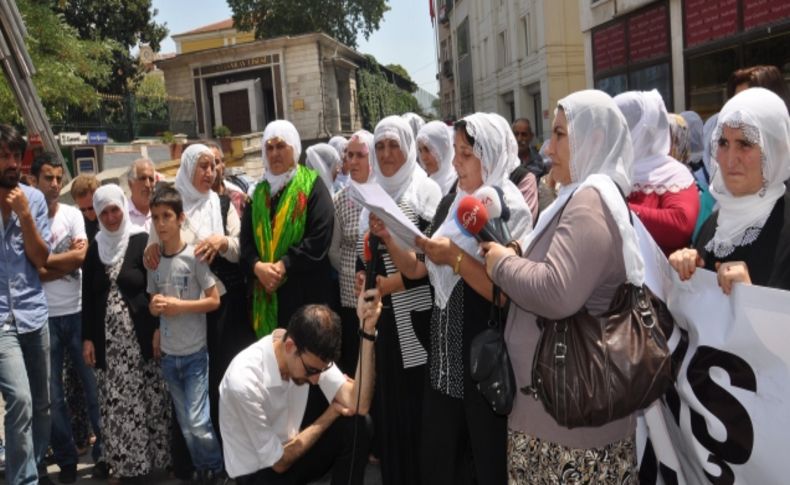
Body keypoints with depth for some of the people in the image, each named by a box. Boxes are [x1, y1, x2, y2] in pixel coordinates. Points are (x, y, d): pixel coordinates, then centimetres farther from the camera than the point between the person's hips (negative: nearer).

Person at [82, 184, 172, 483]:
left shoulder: (142, 242, -4)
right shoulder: (95, 248, 8)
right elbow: (87, 297, 10)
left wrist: (159, 331, -11)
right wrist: (87, 338, 5)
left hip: (141, 337, -3)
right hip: (108, 339, 3)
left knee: (148, 400, 3)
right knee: (116, 403, 6)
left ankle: (154, 458, 18)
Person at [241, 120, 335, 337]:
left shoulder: (312, 186, -1)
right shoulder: (259, 192, 16)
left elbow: (320, 237, -11)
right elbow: (246, 238, 9)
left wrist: (284, 265, -17)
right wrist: (257, 266, -11)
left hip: (306, 291, -4)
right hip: (267, 292, 5)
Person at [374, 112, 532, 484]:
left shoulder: (511, 210, -12)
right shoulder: (450, 205, 8)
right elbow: (416, 269, 9)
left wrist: (455, 258, -24)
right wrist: (388, 238, -5)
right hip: (444, 350, 6)